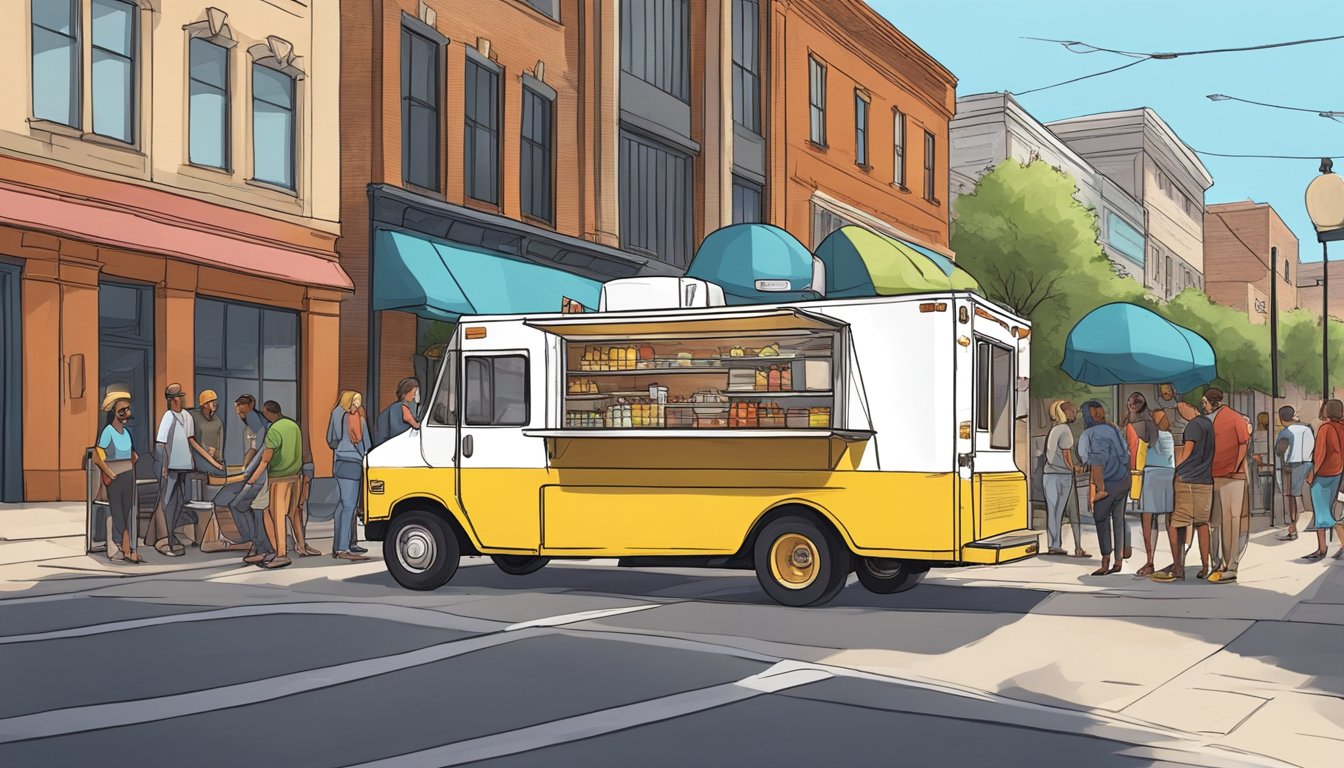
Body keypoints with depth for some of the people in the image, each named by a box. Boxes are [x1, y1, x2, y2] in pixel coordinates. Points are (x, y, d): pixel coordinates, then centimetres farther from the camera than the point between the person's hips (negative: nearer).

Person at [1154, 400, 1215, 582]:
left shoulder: (1193, 425, -10)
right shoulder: (1210, 424, 14)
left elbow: (1185, 454, -9)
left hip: (1187, 481, -8)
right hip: (1206, 481, 8)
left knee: (1174, 524, -4)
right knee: (1202, 523, 9)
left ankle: (1178, 568, -8)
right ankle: (1205, 568, 8)